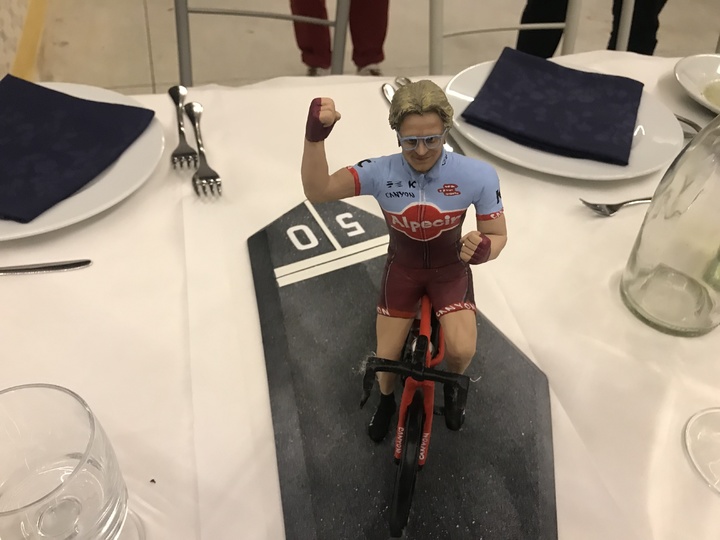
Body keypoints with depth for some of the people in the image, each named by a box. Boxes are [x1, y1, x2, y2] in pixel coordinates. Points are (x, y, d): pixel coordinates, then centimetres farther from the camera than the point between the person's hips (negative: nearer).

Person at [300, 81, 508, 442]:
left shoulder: (477, 175, -27)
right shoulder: (381, 172, -26)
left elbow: (497, 235, -15)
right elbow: (317, 191, -33)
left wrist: (484, 248, -39)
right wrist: (315, 135, -49)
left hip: (451, 270, -1)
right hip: (402, 268, 1)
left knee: (462, 351, -19)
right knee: (386, 358, 4)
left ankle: (452, 386, 21)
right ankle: (386, 400, 42)